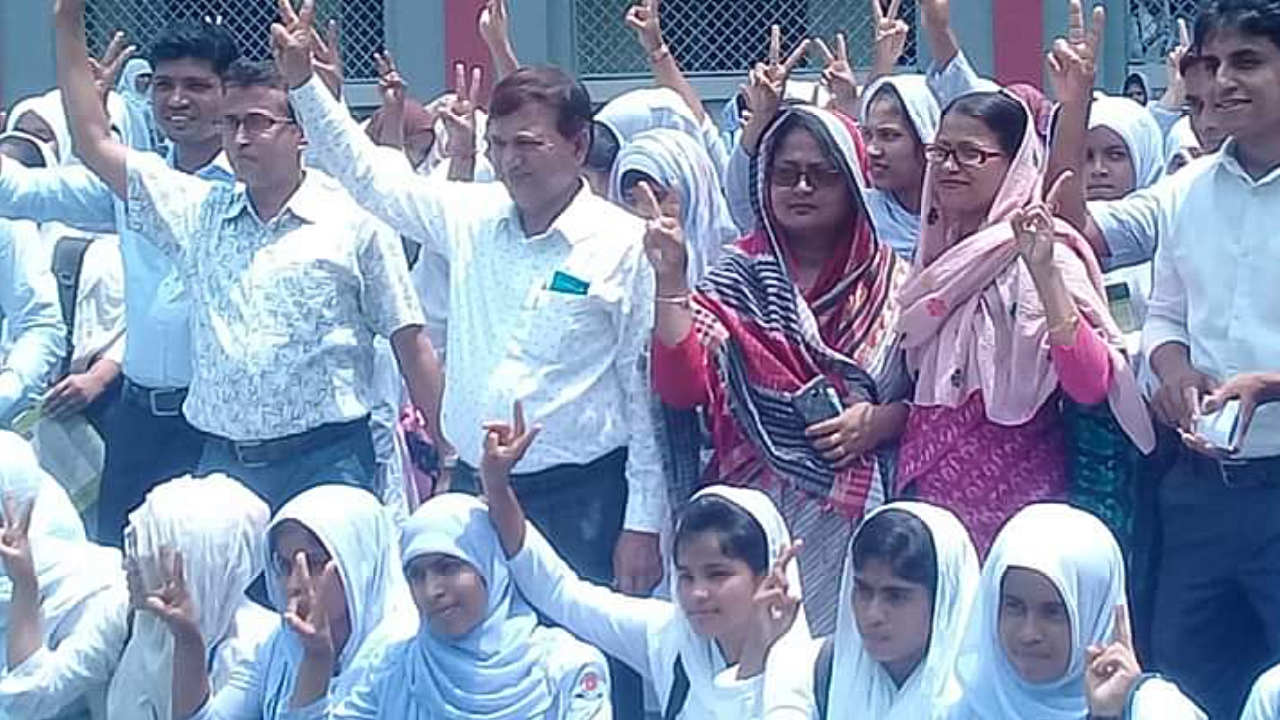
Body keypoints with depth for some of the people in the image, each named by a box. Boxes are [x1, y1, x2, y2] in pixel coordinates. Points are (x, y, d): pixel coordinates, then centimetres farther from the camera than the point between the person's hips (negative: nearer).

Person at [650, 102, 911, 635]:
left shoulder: (891, 281, 4)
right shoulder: (738, 276, 4)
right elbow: (682, 387, -8)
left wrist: (879, 421, -10)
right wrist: (670, 281, -16)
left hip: (855, 515, 0)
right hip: (756, 507, 0)